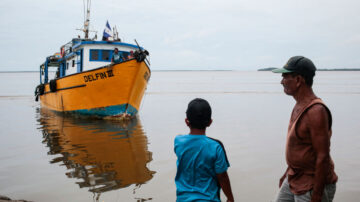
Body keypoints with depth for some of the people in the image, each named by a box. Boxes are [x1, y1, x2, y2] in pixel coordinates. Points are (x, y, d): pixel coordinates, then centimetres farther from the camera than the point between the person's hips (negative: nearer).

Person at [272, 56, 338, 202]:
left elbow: (323, 157, -25)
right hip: (293, 180, 9)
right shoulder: (299, 106, 6)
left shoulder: (316, 111, -24)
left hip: (312, 187, -9)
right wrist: (288, 174, 21)